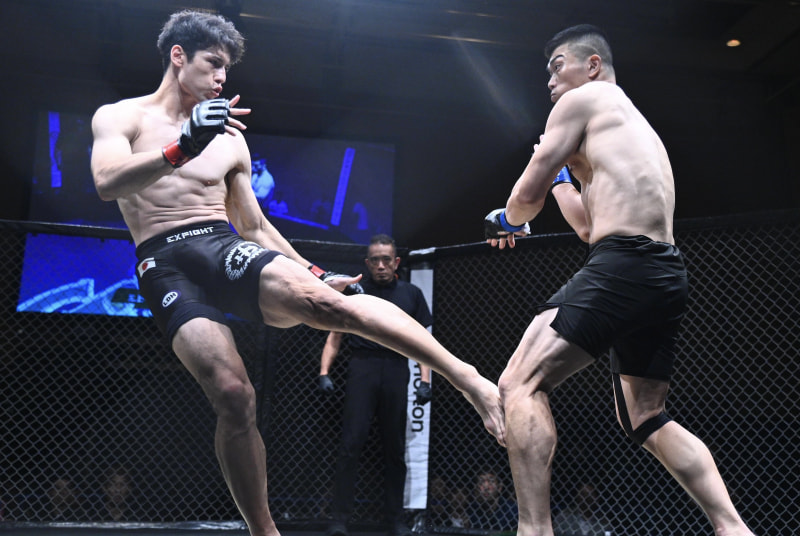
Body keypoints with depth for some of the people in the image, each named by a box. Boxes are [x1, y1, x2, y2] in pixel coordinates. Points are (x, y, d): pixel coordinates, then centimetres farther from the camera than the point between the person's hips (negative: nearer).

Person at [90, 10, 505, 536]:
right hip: (166, 267, -2)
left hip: (226, 249, 2)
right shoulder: (120, 117, 10)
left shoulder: (230, 140, 21)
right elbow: (107, 182, -12)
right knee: (232, 394, -21)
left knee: (319, 301, -29)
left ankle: (467, 377, -32)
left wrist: (315, 273, 12)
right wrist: (184, 145, -25)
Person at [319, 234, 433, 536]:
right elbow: (334, 338, 10)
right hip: (362, 367, -1)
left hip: (397, 372, 2)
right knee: (351, 443, -9)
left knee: (395, 449, 6)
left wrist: (425, 381, 1)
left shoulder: (411, 294, 12)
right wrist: (324, 372, -4)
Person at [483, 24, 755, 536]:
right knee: (648, 420, 19)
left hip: (623, 266, -10)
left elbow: (529, 193, 0)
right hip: (666, 277, 10)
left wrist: (505, 221, 21)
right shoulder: (637, 125, 31)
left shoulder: (581, 100, 5)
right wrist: (563, 173, 38)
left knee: (521, 385, -11)